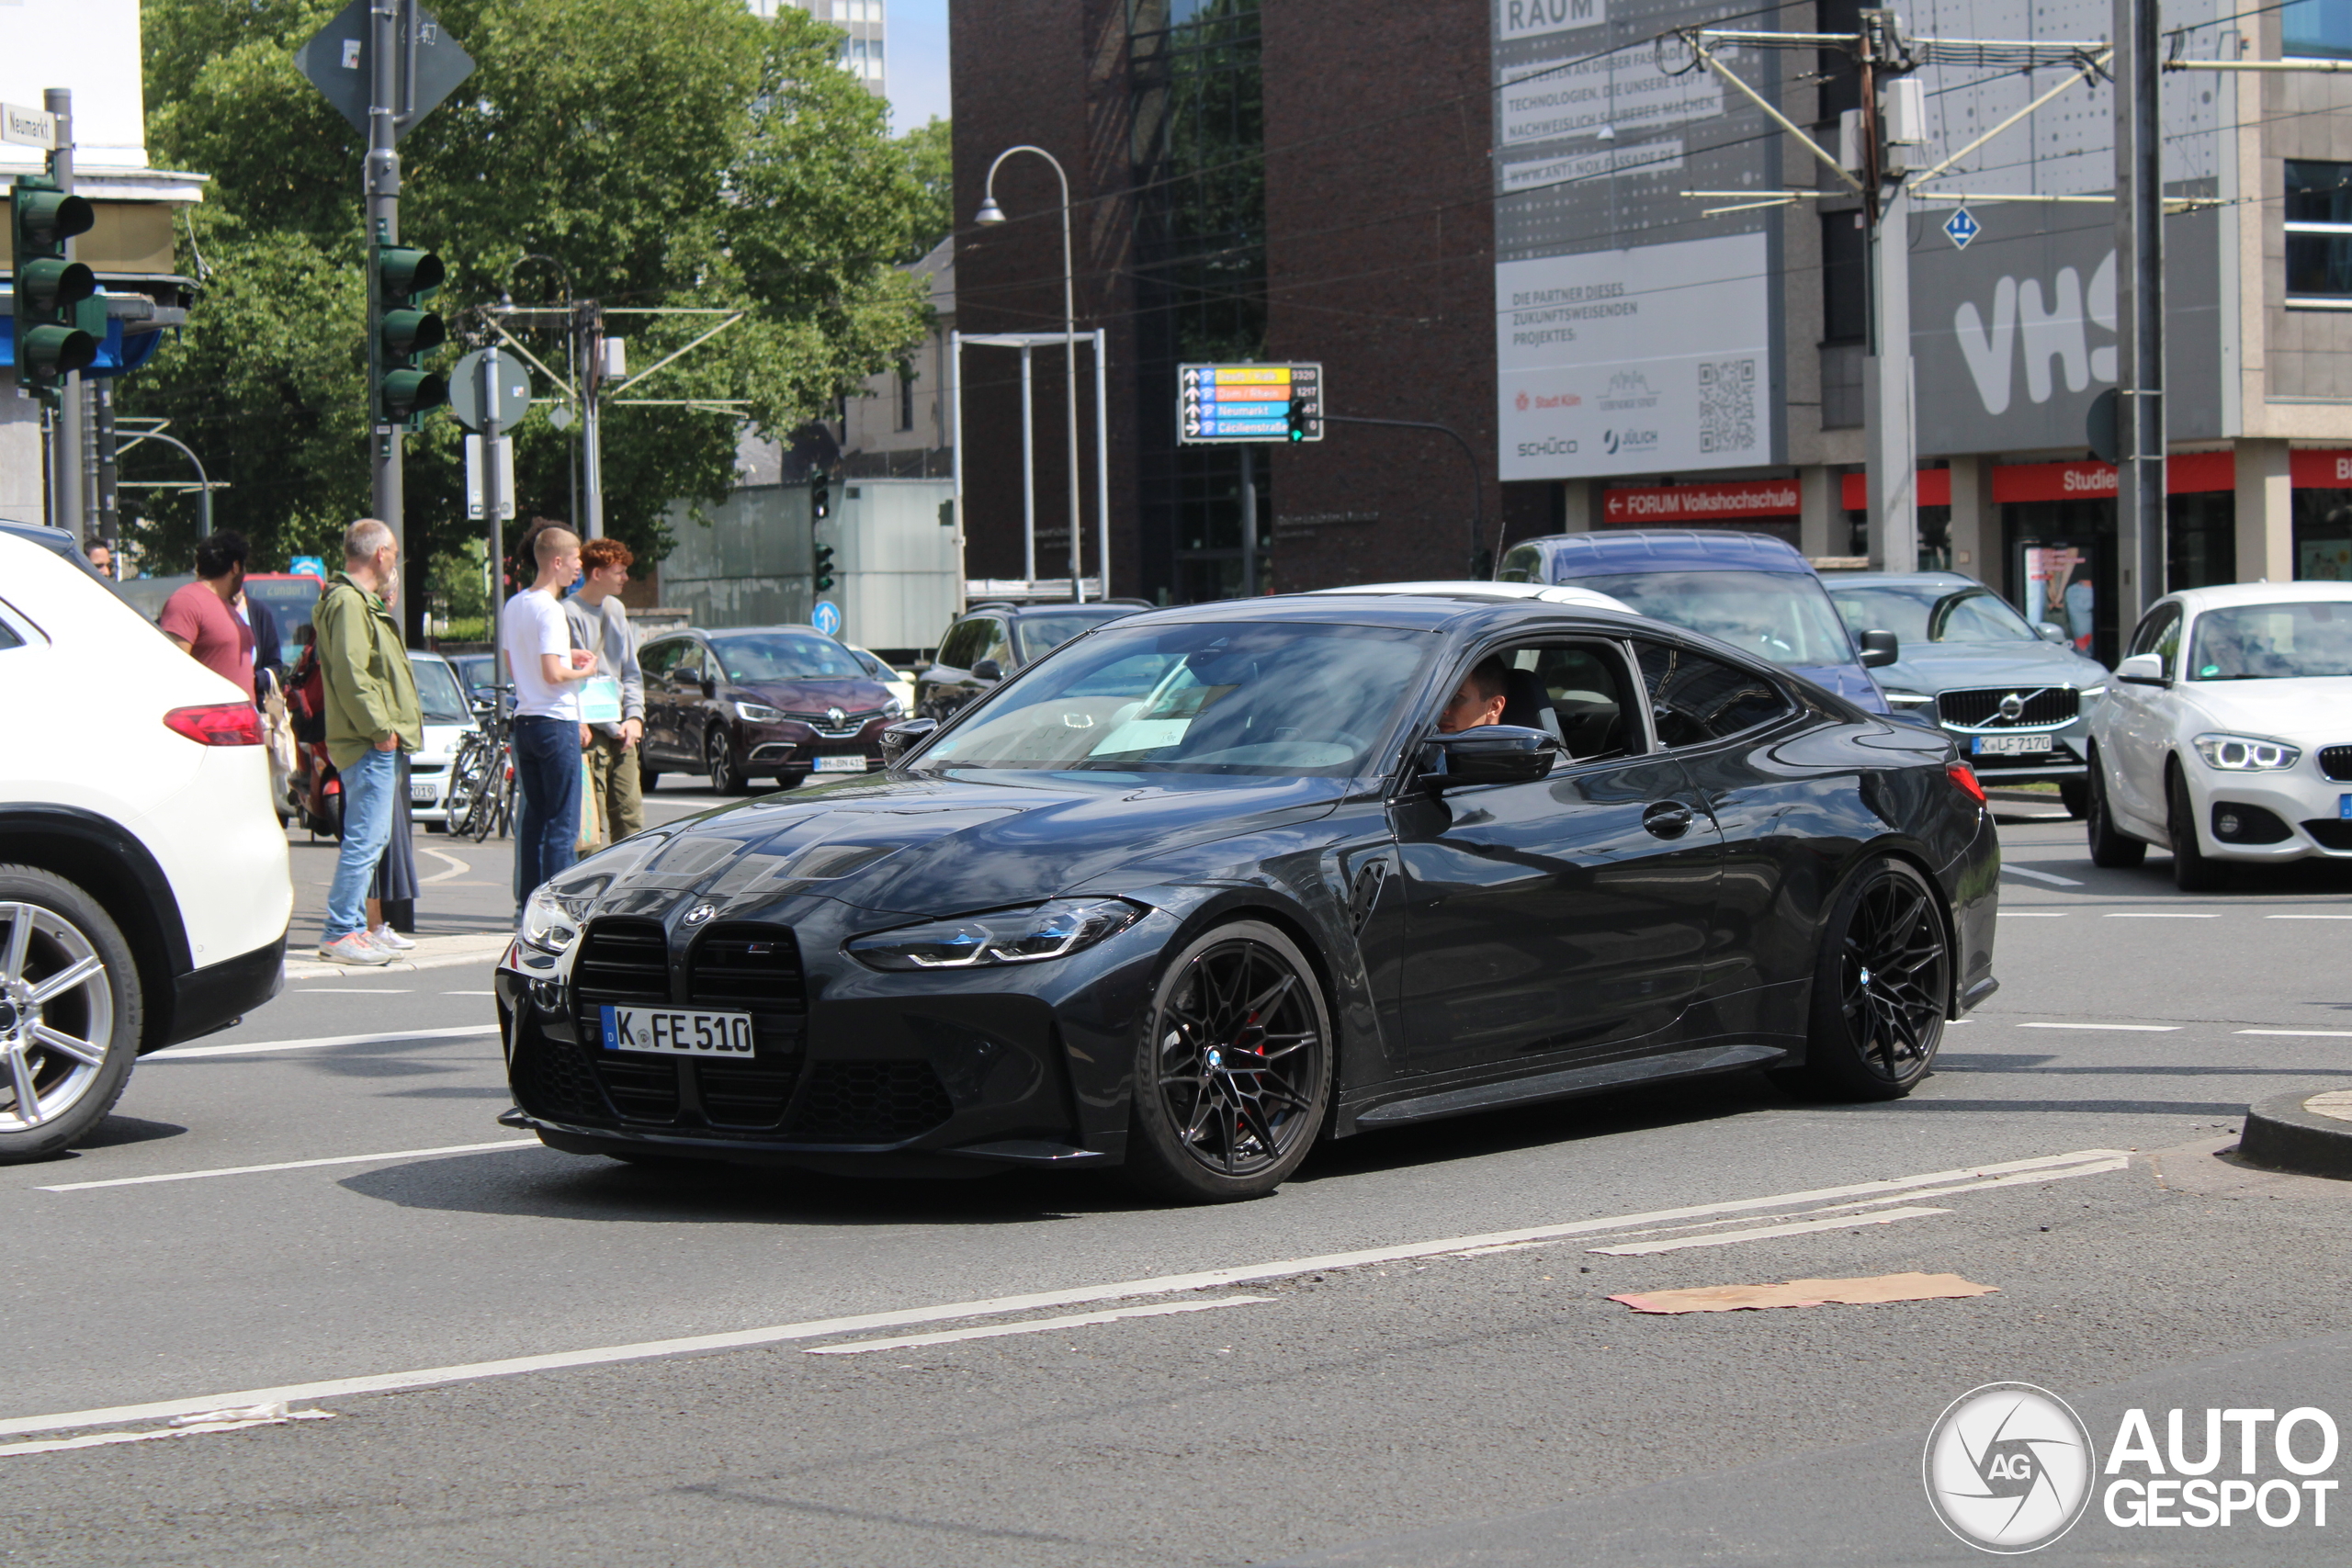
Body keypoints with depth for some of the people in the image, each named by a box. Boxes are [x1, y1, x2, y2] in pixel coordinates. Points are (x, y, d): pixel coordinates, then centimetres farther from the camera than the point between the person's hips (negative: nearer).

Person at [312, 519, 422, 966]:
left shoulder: (362, 601, 21)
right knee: (366, 840, -11)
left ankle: (351, 926, 19)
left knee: (371, 837, 15)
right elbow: (350, 673, -21)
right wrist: (380, 728, -19)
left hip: (377, 744, 11)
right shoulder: (349, 602, -13)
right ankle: (340, 933, -9)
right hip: (369, 745, -11)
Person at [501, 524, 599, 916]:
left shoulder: (513, 605, 11)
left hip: (524, 720, 9)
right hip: (556, 722, -9)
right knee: (562, 824, -5)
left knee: (533, 816, 13)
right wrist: (583, 671, -4)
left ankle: (527, 902, 14)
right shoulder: (550, 610, -15)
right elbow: (552, 674, -22)